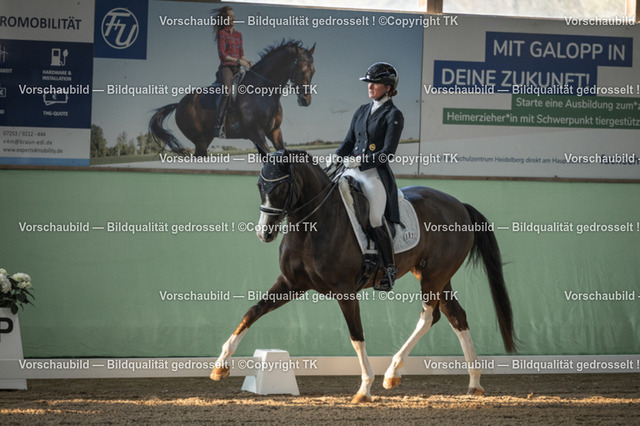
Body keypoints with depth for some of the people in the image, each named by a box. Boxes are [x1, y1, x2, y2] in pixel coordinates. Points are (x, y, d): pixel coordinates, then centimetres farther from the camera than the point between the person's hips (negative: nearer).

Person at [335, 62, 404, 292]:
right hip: (353, 172, 7)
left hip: (376, 174, -7)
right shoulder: (362, 111, 17)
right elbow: (349, 142, 19)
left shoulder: (394, 116, -4)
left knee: (375, 216, -21)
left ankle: (389, 268, -10)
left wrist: (359, 161, -20)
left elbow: (387, 152, -12)